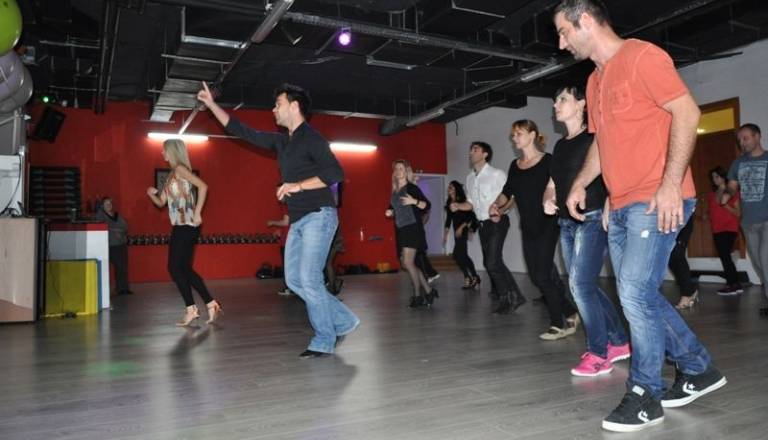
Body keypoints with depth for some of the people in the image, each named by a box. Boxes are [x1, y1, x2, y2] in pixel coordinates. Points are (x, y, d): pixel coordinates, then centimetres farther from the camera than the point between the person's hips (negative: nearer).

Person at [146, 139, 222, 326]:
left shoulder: (180, 169, -8)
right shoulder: (171, 174, 18)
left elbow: (203, 186, -22)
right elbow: (161, 202, 21)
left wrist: (197, 213, -22)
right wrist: (152, 194, 0)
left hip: (187, 226, -9)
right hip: (179, 227, 9)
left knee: (176, 268, -5)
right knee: (183, 268, 10)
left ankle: (191, 309, 2)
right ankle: (211, 304, 13)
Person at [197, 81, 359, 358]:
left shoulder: (312, 139, -9)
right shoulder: (281, 142, 15)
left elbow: (336, 173, -20)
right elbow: (243, 132, 21)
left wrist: (299, 185, -21)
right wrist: (211, 105, 21)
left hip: (318, 216, -9)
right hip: (298, 221, 9)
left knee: (309, 280, -10)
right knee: (294, 279, 7)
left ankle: (324, 342, 4)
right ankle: (343, 322, 16)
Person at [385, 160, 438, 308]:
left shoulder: (412, 188, -5)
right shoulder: (394, 191, 14)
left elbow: (427, 205, -10)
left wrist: (414, 201, -26)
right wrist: (390, 213, 5)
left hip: (413, 228, -8)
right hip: (400, 230, 8)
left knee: (408, 262, -14)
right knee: (405, 263, 7)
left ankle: (418, 295, 0)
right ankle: (429, 291, 17)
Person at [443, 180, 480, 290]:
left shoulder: (463, 200, -8)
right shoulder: (449, 203, 12)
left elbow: (470, 216, -13)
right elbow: (448, 219, 15)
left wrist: (461, 227, -21)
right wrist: (445, 235, 13)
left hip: (464, 230, -7)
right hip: (457, 231, 7)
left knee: (457, 255, -15)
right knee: (462, 255, 7)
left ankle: (468, 279, -5)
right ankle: (474, 278, 16)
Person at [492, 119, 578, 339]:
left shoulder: (548, 161, -5)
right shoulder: (515, 165, 12)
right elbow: (507, 191, 14)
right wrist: (496, 204, -4)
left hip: (547, 224, -6)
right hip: (528, 227, 7)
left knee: (543, 275, -8)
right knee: (536, 276, 7)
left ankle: (558, 324, 7)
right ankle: (570, 313, 25)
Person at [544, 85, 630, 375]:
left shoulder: (595, 138, -5)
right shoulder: (561, 145, 17)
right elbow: (552, 184, 21)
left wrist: (609, 208, -25)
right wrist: (548, 201, 2)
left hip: (592, 220, -8)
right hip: (566, 223, 8)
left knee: (581, 284, -11)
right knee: (583, 286, 10)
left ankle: (599, 354, 2)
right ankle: (619, 342, 24)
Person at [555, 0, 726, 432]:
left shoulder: (642, 56, -7)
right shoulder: (595, 81, 19)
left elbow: (688, 112, -14)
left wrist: (671, 184, -21)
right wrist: (581, 183, 12)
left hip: (656, 201, -9)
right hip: (620, 207, 9)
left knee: (636, 293, -10)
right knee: (640, 295, 11)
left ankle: (645, 395, 5)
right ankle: (698, 369, 28)